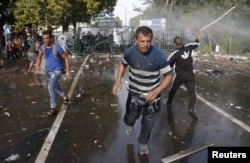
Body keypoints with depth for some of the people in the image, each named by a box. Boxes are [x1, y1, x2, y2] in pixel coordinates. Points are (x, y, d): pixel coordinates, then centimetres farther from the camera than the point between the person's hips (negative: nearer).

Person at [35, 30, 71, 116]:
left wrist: (67, 71, -14)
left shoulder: (57, 48, -23)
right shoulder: (42, 47, -7)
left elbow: (66, 58, -14)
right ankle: (65, 97, 52)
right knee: (55, 87, 23)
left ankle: (53, 108, -13)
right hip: (48, 70, 7)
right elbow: (39, 58, 8)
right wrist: (38, 67, -11)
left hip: (57, 71, -7)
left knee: (51, 87, -22)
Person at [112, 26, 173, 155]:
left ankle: (143, 142, 47)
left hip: (152, 96, -1)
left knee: (148, 123, 17)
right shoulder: (129, 52, -14)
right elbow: (123, 64, 8)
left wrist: (156, 92, -32)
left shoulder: (158, 56, -23)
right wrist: (118, 80, -6)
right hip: (134, 93, 1)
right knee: (131, 118, 10)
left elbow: (169, 76, -18)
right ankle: (129, 123, 51)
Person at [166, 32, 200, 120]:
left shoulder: (175, 54, -14)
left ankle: (169, 103, 39)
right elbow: (196, 44, 17)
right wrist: (196, 38, 37)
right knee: (192, 93, 1)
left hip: (180, 75, -1)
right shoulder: (188, 47, -4)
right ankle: (191, 109, -19)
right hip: (190, 75, 2)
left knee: (173, 90, 23)